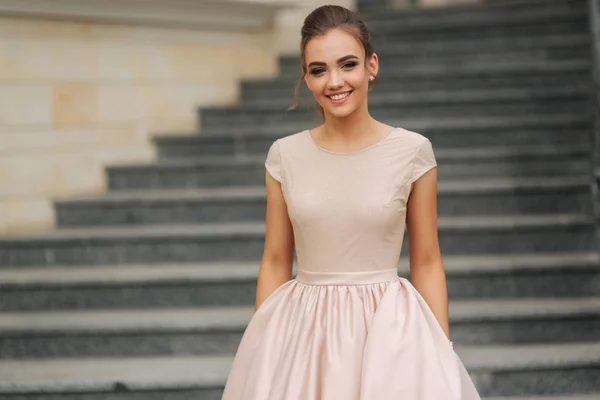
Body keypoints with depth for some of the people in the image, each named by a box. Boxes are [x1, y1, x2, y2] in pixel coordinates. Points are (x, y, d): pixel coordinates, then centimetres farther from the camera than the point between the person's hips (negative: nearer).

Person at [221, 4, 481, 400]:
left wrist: (443, 354, -4)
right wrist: (260, 350, 4)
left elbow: (426, 264, 0)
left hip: (387, 330, -2)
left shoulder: (412, 152, -5)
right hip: (302, 334, 2)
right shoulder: (285, 156, 0)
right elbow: (275, 263, 6)